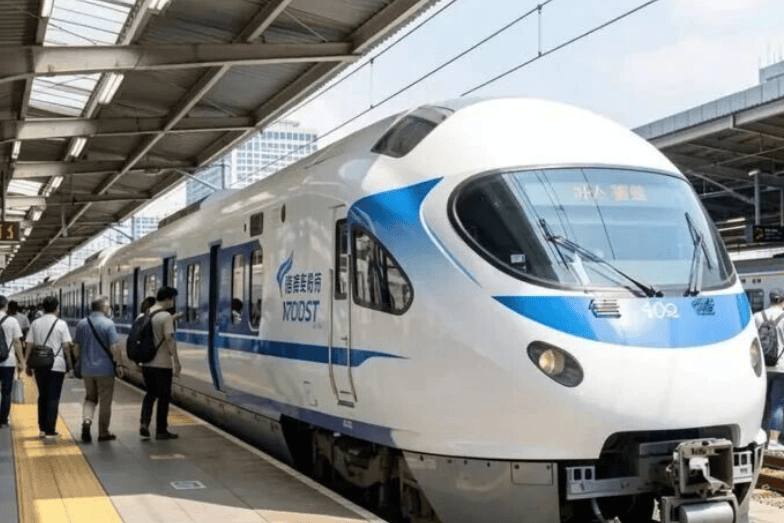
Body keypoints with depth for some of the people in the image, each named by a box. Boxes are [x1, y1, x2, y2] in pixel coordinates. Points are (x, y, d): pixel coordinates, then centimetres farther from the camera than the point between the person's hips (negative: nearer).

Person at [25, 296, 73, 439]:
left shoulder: (35, 324, 5)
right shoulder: (61, 324, -5)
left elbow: (30, 345, 5)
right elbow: (66, 346, -7)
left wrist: (28, 364, 11)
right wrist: (69, 364, 2)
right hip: (57, 365, -3)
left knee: (42, 396, 15)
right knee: (53, 398, 2)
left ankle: (42, 428, 16)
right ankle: (50, 431, 1)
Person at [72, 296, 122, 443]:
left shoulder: (81, 324, 6)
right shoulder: (108, 324, -12)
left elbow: (76, 347, 11)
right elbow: (114, 348, -15)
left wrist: (79, 363, 23)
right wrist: (119, 364, -3)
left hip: (87, 369, 5)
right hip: (105, 369, -5)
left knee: (90, 398, 19)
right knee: (105, 402, 6)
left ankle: (86, 420, -5)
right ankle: (103, 433, 12)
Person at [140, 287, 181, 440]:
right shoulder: (166, 316, -14)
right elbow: (170, 340, -20)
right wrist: (176, 361, -17)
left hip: (146, 363, 7)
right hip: (162, 364, -6)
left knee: (150, 394, 19)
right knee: (164, 397, 5)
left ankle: (144, 424, 3)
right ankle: (161, 431, 11)